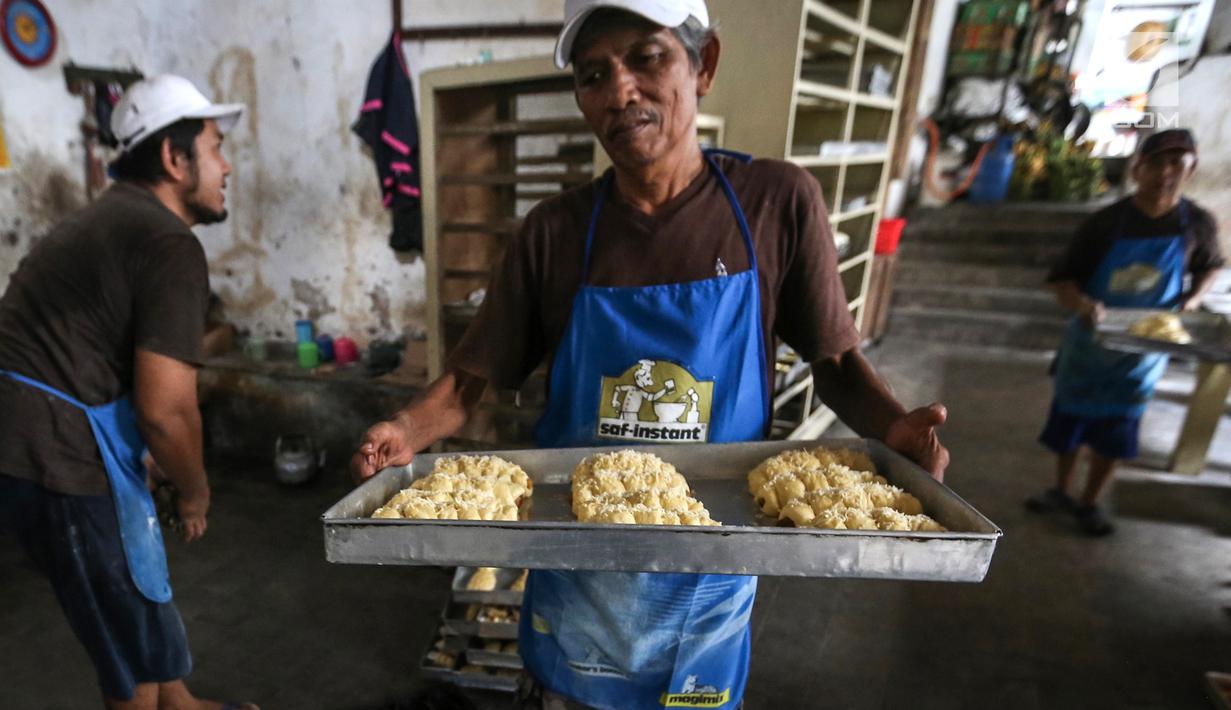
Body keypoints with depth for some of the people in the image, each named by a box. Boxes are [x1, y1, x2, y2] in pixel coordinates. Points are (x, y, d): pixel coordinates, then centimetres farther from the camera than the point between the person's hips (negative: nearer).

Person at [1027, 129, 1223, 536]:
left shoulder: (1197, 224, -5)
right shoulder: (1106, 222, -10)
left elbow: (1210, 266, 14)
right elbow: (1061, 280, -9)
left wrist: (1192, 299, -6)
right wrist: (1080, 303, -30)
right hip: (1090, 342, -1)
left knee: (1116, 430, 7)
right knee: (1070, 419, 11)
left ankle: (1090, 502, 26)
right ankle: (1061, 491, 31)